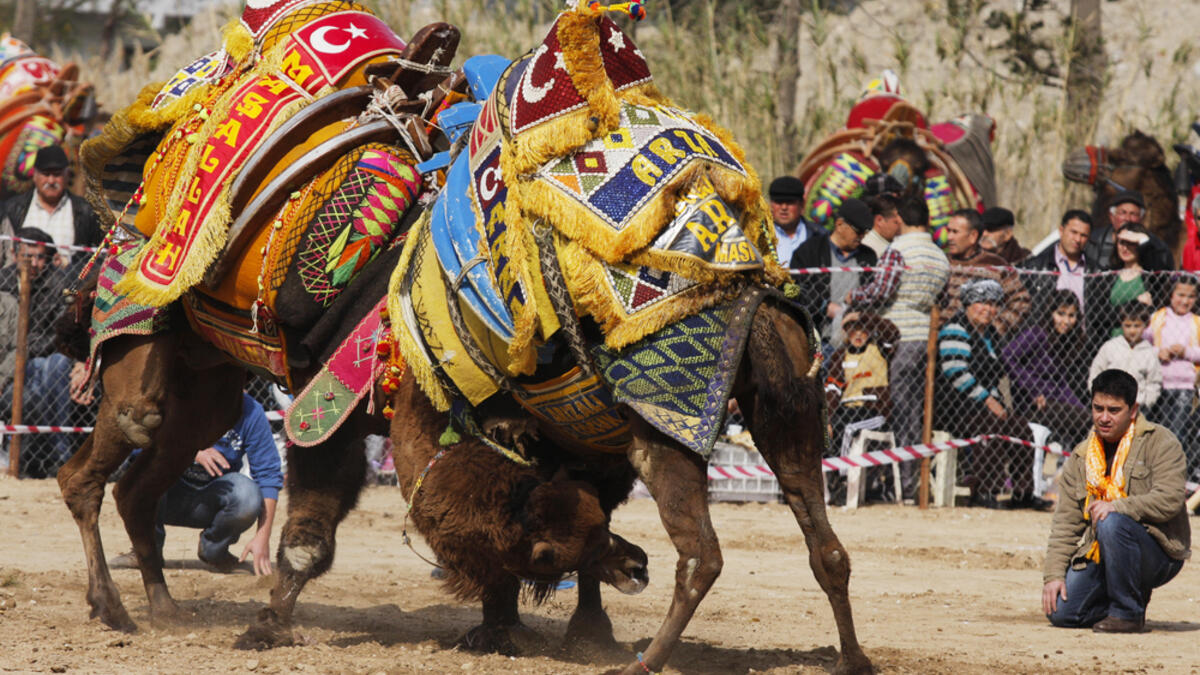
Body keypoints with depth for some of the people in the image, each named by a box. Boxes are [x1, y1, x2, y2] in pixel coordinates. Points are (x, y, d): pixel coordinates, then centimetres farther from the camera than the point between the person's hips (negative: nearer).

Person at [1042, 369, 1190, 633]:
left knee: (1112, 523, -35)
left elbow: (1169, 500, -17)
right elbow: (1065, 522, 8)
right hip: (1099, 556, 5)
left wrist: (1117, 507, -27)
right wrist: (1053, 574, -4)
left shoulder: (1160, 442, -4)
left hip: (1160, 555, -5)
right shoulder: (1080, 459, 12)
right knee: (1061, 612, -14)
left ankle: (1128, 613, -19)